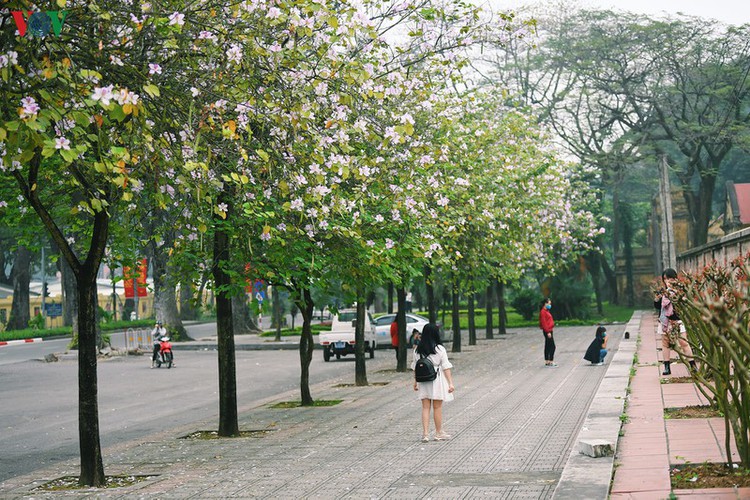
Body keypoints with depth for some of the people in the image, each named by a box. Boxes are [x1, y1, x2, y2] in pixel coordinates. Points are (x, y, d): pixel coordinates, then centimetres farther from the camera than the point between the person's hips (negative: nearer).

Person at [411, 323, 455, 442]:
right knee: (437, 407, 7)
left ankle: (425, 434, 1)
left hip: (423, 381, 3)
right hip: (437, 380, -3)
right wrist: (450, 383, -6)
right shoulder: (440, 349, -10)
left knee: (425, 407, 7)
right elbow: (446, 367, -9)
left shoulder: (418, 350, 0)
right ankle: (439, 433, 18)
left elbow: (416, 367, 7)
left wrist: (415, 382, 17)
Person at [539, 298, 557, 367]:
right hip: (547, 331, -10)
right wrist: (548, 332, -22)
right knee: (552, 346, -10)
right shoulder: (543, 312, -14)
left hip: (549, 331, 10)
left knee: (547, 346, 12)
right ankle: (551, 362, -10)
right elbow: (543, 323, -19)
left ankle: (547, 362, 15)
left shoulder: (546, 311, 17)